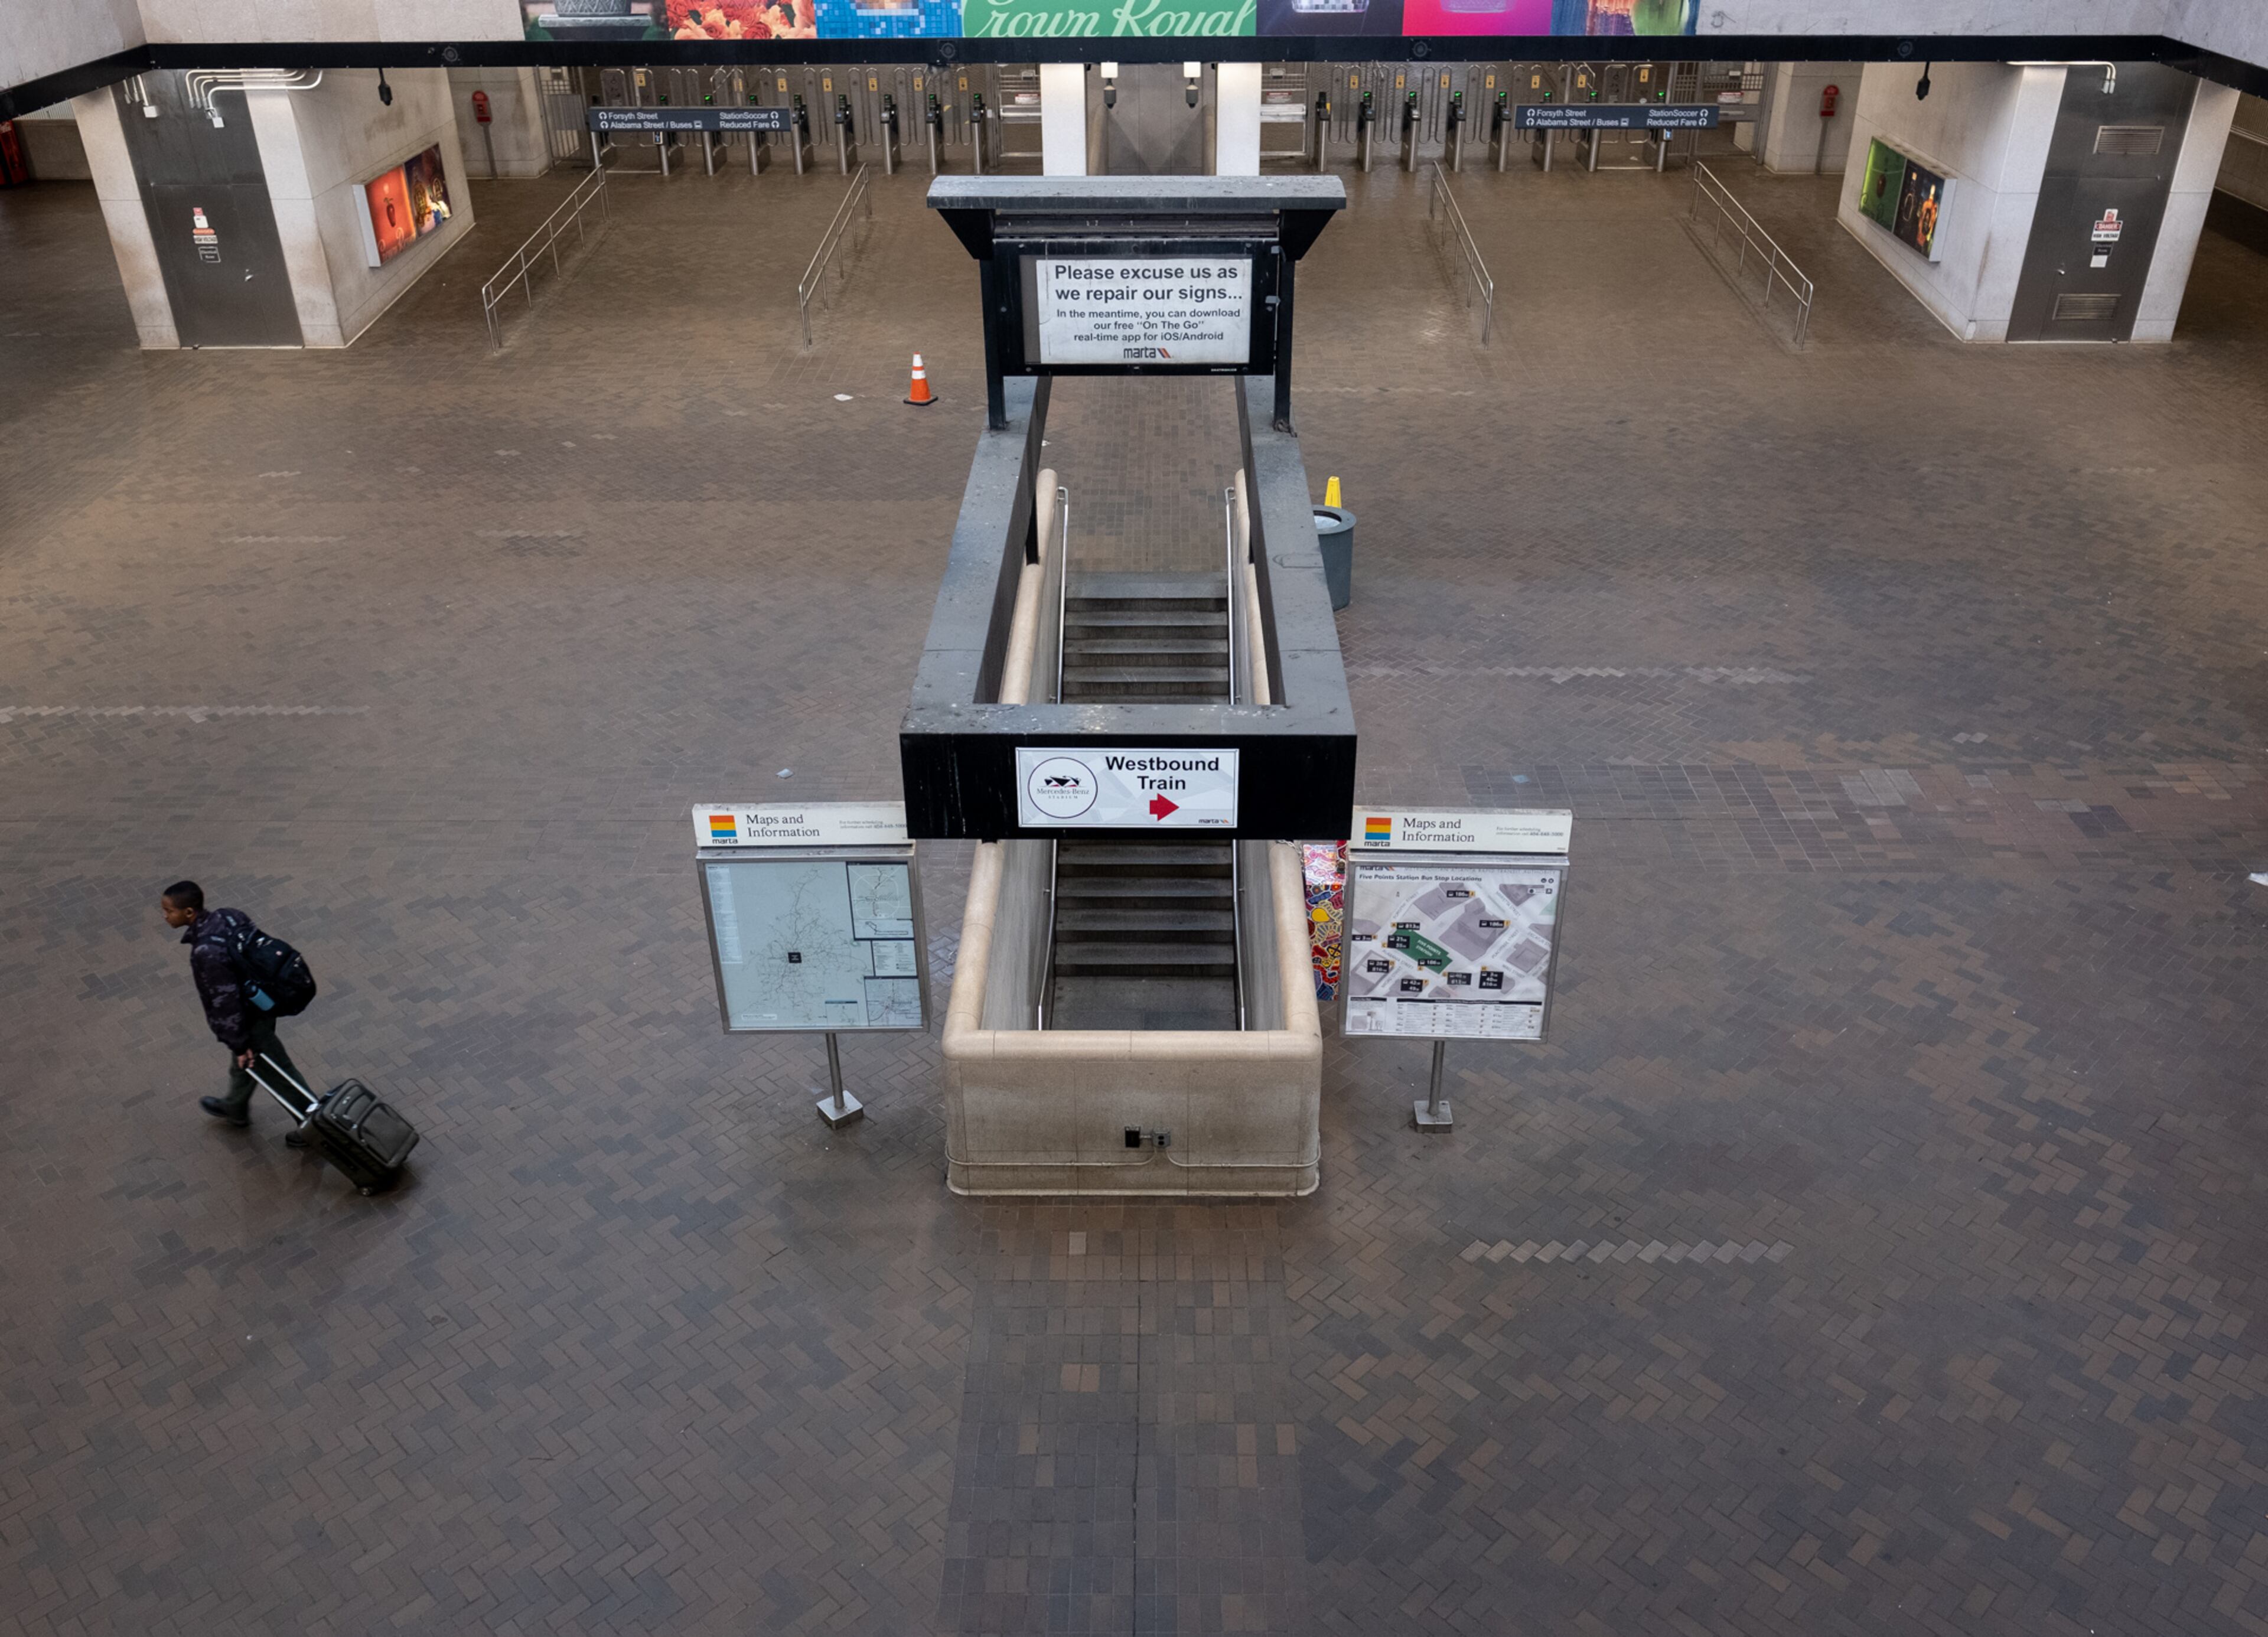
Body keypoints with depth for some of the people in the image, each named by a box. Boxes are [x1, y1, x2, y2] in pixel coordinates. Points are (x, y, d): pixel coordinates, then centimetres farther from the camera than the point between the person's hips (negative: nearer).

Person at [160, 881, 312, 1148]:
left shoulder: (206, 953, -35)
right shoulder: (228, 917, -9)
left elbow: (225, 1001, -29)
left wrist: (239, 1044, -19)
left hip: (250, 1019, -9)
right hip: (263, 1004, 9)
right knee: (243, 1065, 31)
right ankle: (235, 1109, 55)